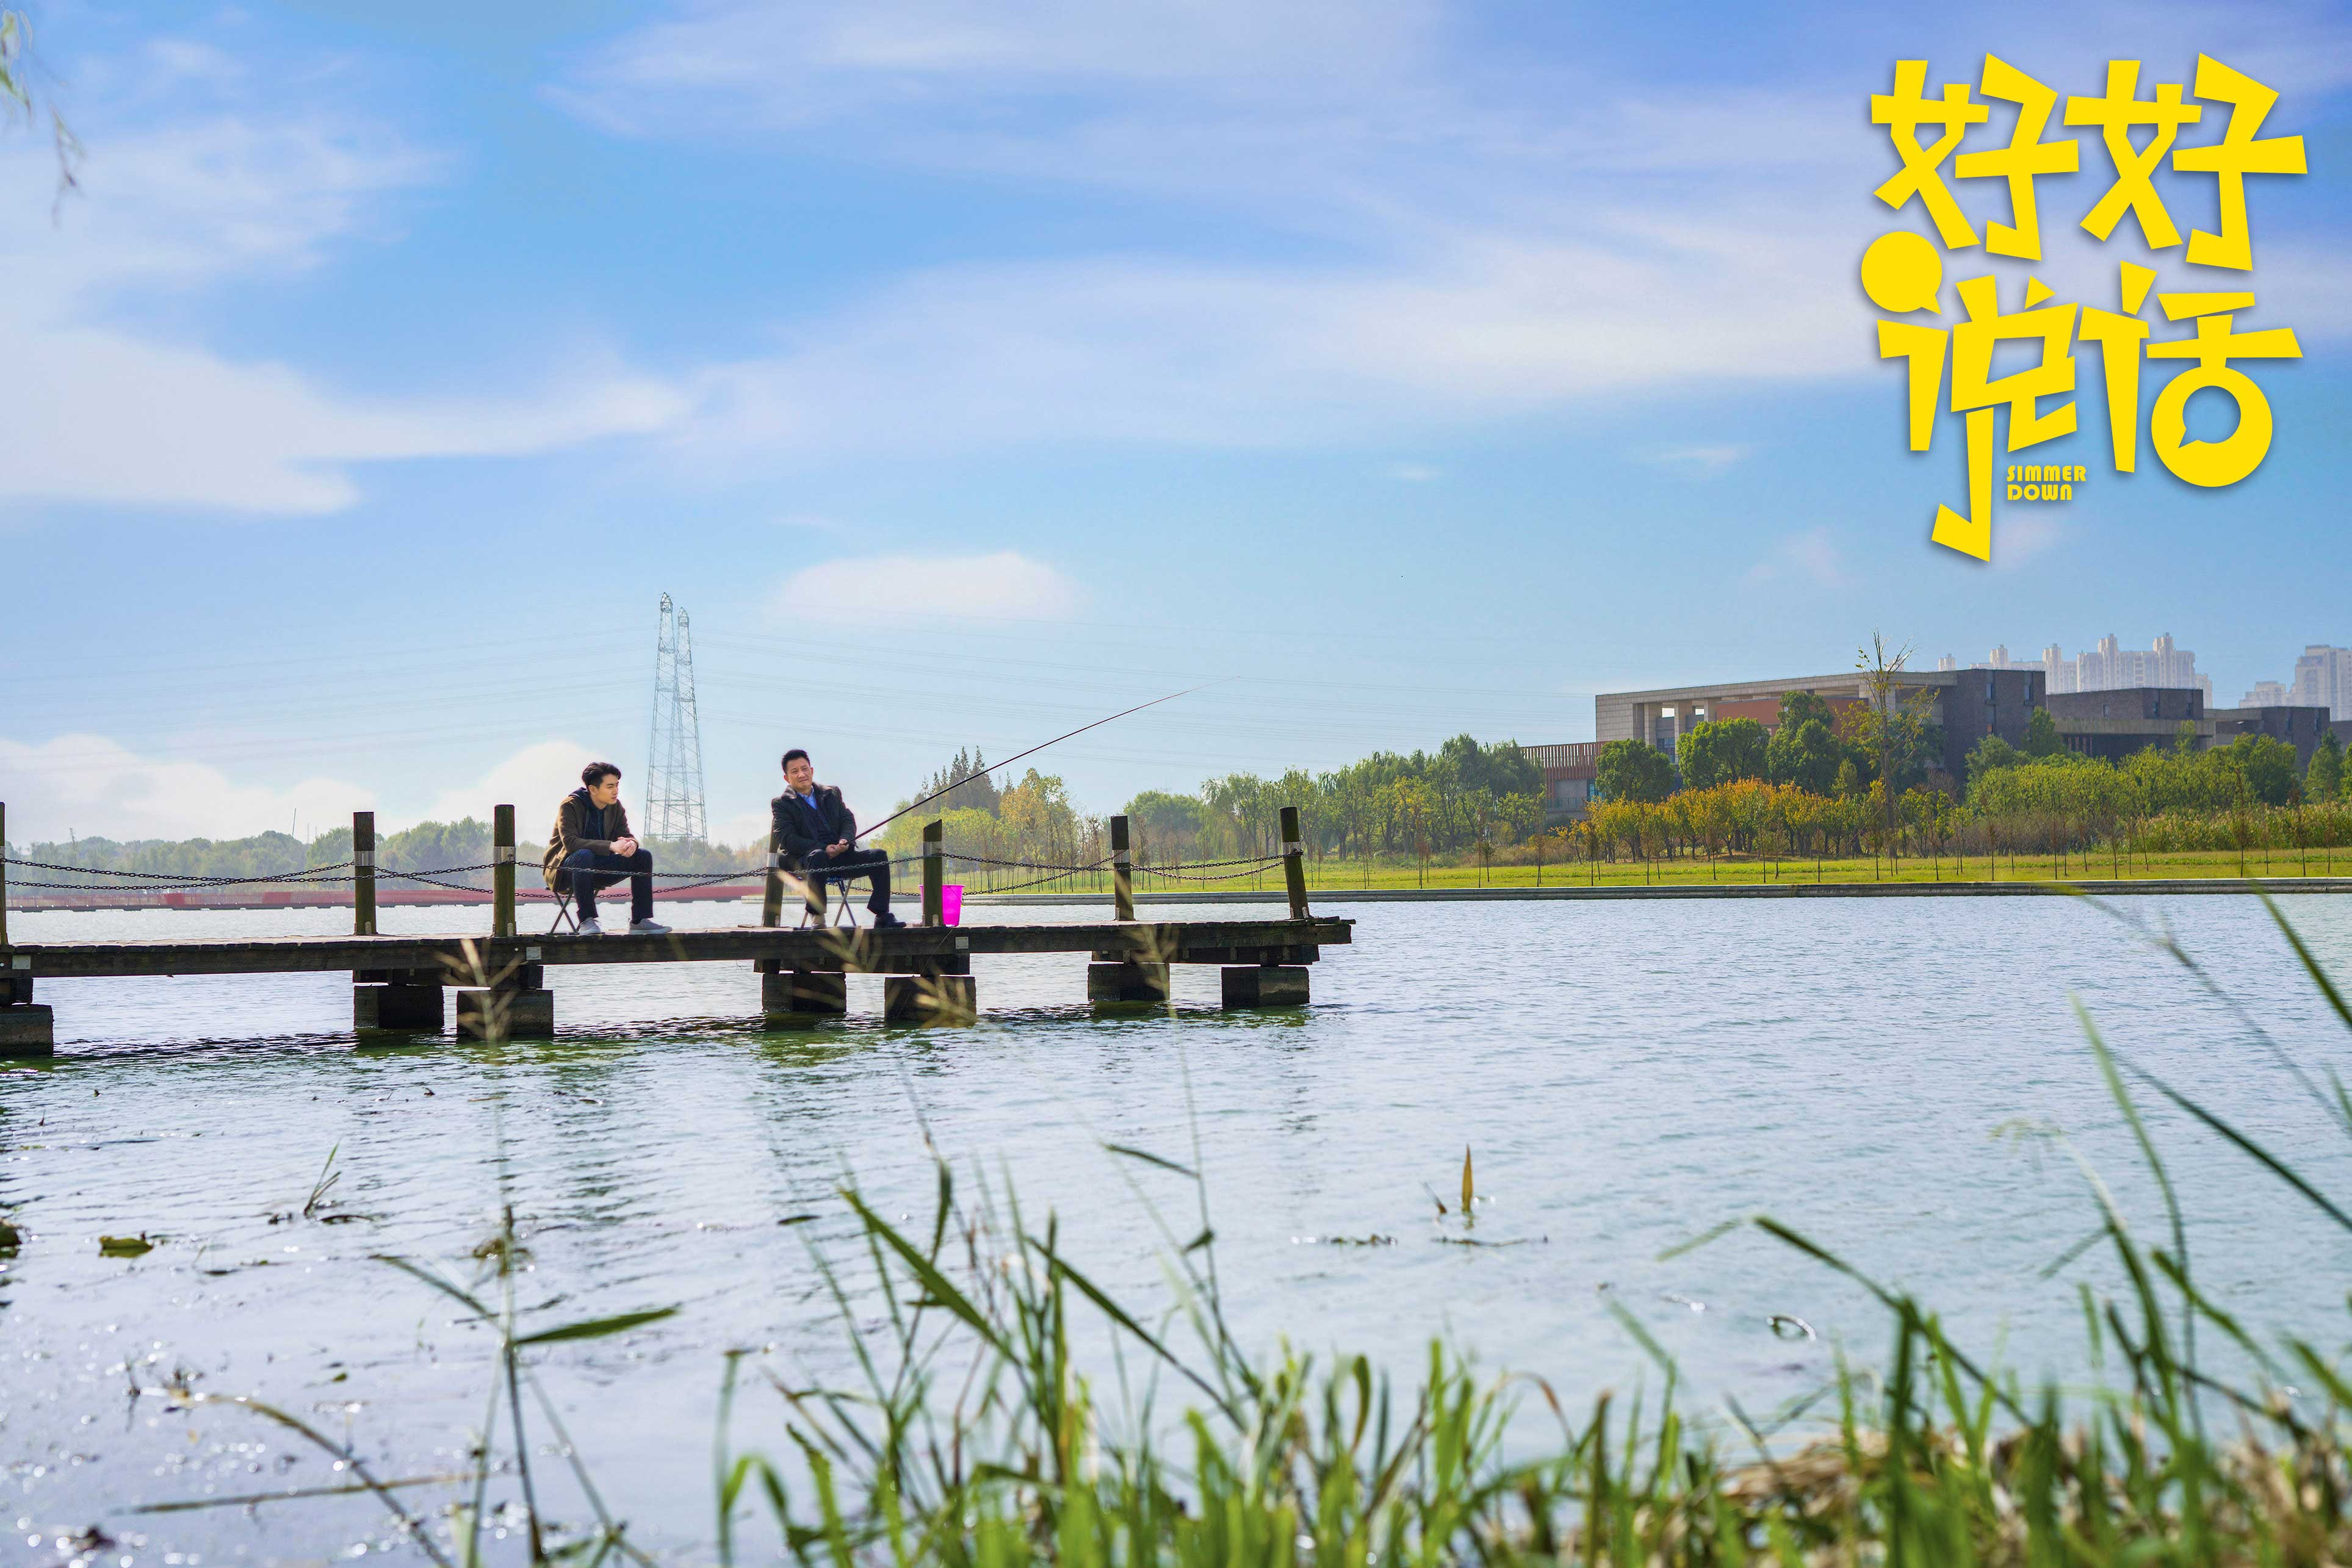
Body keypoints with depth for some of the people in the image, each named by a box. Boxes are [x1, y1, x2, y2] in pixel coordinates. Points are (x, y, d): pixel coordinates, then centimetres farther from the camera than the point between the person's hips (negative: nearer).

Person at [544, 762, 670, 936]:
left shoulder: (616, 807, 4)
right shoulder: (570, 806, -16)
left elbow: (625, 836, 3)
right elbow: (570, 842, -29)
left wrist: (631, 844, -25)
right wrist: (611, 846, -38)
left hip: (596, 869, 6)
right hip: (564, 868, -6)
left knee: (643, 856, -10)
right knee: (584, 855, -40)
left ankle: (639, 921, -11)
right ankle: (587, 921, -37)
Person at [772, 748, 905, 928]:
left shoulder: (832, 793, 21)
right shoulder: (782, 804, 6)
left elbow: (848, 820, 13)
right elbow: (787, 839, -6)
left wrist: (845, 841, -12)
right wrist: (823, 849, -18)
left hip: (840, 854, 5)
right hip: (805, 858, -5)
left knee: (879, 856, -17)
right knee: (817, 857, -40)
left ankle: (882, 916, -18)